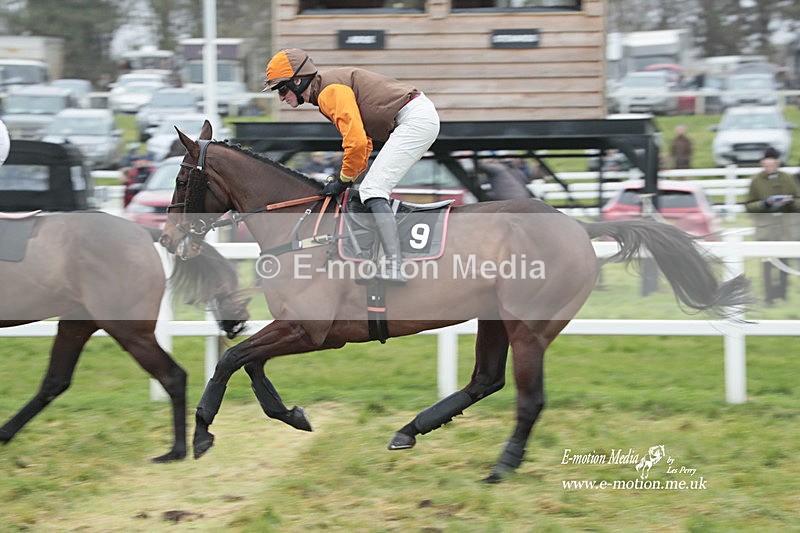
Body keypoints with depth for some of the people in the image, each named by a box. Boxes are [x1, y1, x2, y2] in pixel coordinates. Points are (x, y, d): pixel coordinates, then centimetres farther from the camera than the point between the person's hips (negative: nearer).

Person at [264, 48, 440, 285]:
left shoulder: (330, 91, -13)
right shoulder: (327, 93, 19)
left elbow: (357, 142, -20)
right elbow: (364, 142, 23)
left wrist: (345, 179, -6)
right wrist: (345, 178, 13)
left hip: (415, 119, -11)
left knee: (372, 190, -17)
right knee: (374, 190, 16)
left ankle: (394, 268, -29)